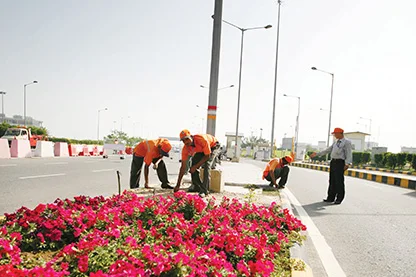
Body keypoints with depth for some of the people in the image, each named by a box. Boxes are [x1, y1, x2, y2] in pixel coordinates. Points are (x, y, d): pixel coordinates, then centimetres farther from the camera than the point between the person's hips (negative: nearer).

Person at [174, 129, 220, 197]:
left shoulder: (202, 139, -41)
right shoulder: (185, 148, -23)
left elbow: (207, 156, -29)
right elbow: (183, 166, -20)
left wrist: (196, 166, -30)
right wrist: (178, 185, -21)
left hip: (213, 146, -6)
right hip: (201, 150, 6)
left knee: (206, 165, -24)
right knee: (193, 165, -5)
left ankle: (204, 190, -19)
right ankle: (197, 186, 12)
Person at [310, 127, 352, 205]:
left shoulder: (347, 142, -4)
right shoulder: (336, 142, 20)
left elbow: (349, 154, -14)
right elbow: (328, 150, 23)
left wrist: (347, 164, -27)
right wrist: (317, 154, 22)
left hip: (340, 163, -8)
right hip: (333, 162, 8)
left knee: (339, 181, -5)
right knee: (332, 181, 8)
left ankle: (339, 199, 4)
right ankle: (331, 198, 15)